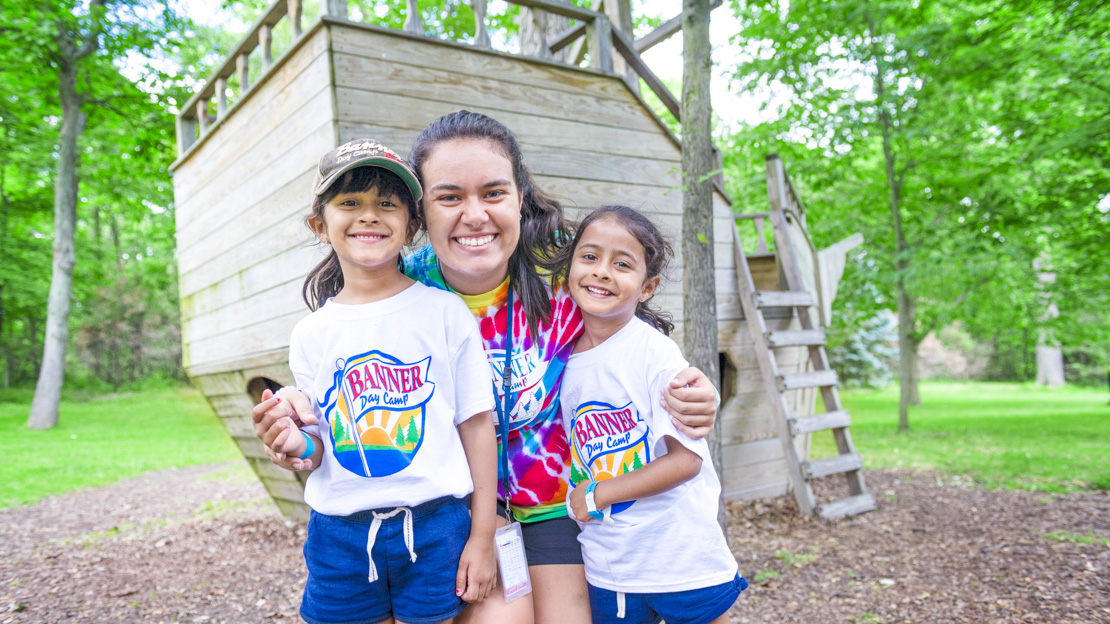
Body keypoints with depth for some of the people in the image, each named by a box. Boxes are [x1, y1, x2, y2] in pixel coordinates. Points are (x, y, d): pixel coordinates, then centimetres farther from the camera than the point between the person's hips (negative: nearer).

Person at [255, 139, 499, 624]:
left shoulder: (445, 313, -6)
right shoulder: (311, 335, 2)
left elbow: (477, 424, -4)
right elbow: (324, 445, 7)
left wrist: (483, 537, -5)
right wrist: (301, 446, -16)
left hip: (433, 527, -2)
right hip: (340, 536, 2)